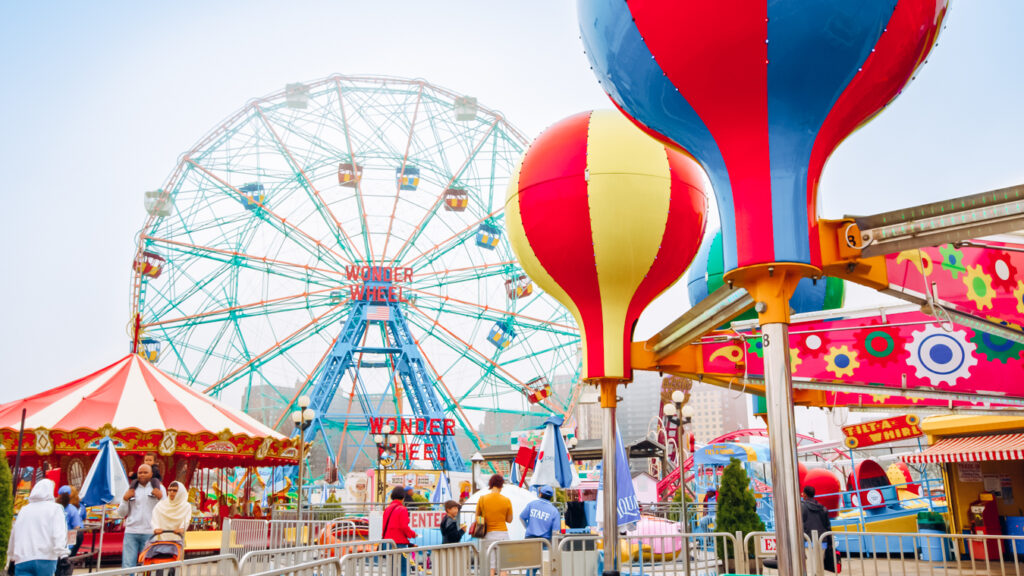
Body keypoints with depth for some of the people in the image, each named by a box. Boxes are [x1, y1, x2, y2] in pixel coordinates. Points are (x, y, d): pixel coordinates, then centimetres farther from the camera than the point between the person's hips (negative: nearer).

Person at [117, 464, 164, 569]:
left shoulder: (159, 488, 9)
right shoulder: (131, 489, 15)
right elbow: (121, 513, 14)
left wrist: (160, 497, -11)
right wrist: (125, 499, 0)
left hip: (150, 533, -2)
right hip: (131, 533, 2)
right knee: (127, 565, -5)